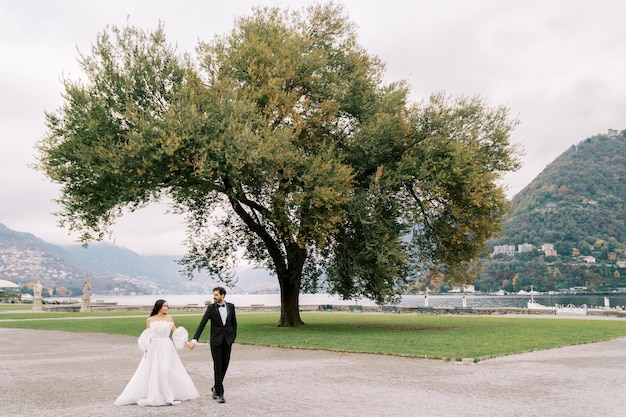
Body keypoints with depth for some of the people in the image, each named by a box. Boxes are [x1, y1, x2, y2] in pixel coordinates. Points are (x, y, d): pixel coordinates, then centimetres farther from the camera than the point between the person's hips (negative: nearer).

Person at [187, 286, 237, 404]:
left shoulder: (231, 306, 2)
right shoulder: (211, 308, -6)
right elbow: (202, 324, -11)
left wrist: (233, 337, 6)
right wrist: (194, 340, -18)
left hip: (228, 341, 3)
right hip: (216, 341, -3)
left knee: (224, 366, 8)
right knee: (218, 367, -2)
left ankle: (215, 388, 27)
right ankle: (219, 393, 5)